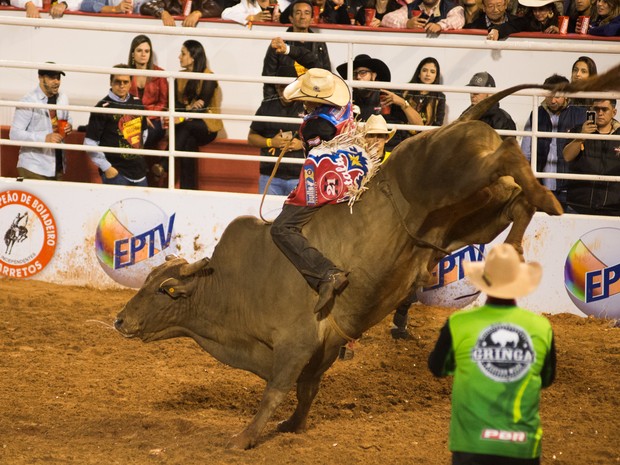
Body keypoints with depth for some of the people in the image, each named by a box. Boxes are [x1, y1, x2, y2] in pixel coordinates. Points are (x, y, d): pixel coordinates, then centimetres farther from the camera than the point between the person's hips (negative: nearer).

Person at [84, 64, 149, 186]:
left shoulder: (137, 103, 8)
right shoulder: (103, 107, -10)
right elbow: (90, 143, -12)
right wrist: (106, 168, -12)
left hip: (139, 171, 6)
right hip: (116, 172, -6)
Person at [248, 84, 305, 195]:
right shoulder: (267, 107, 9)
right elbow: (251, 137, 13)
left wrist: (302, 144, -11)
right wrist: (270, 142, -4)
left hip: (298, 177, -3)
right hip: (270, 176, 3)